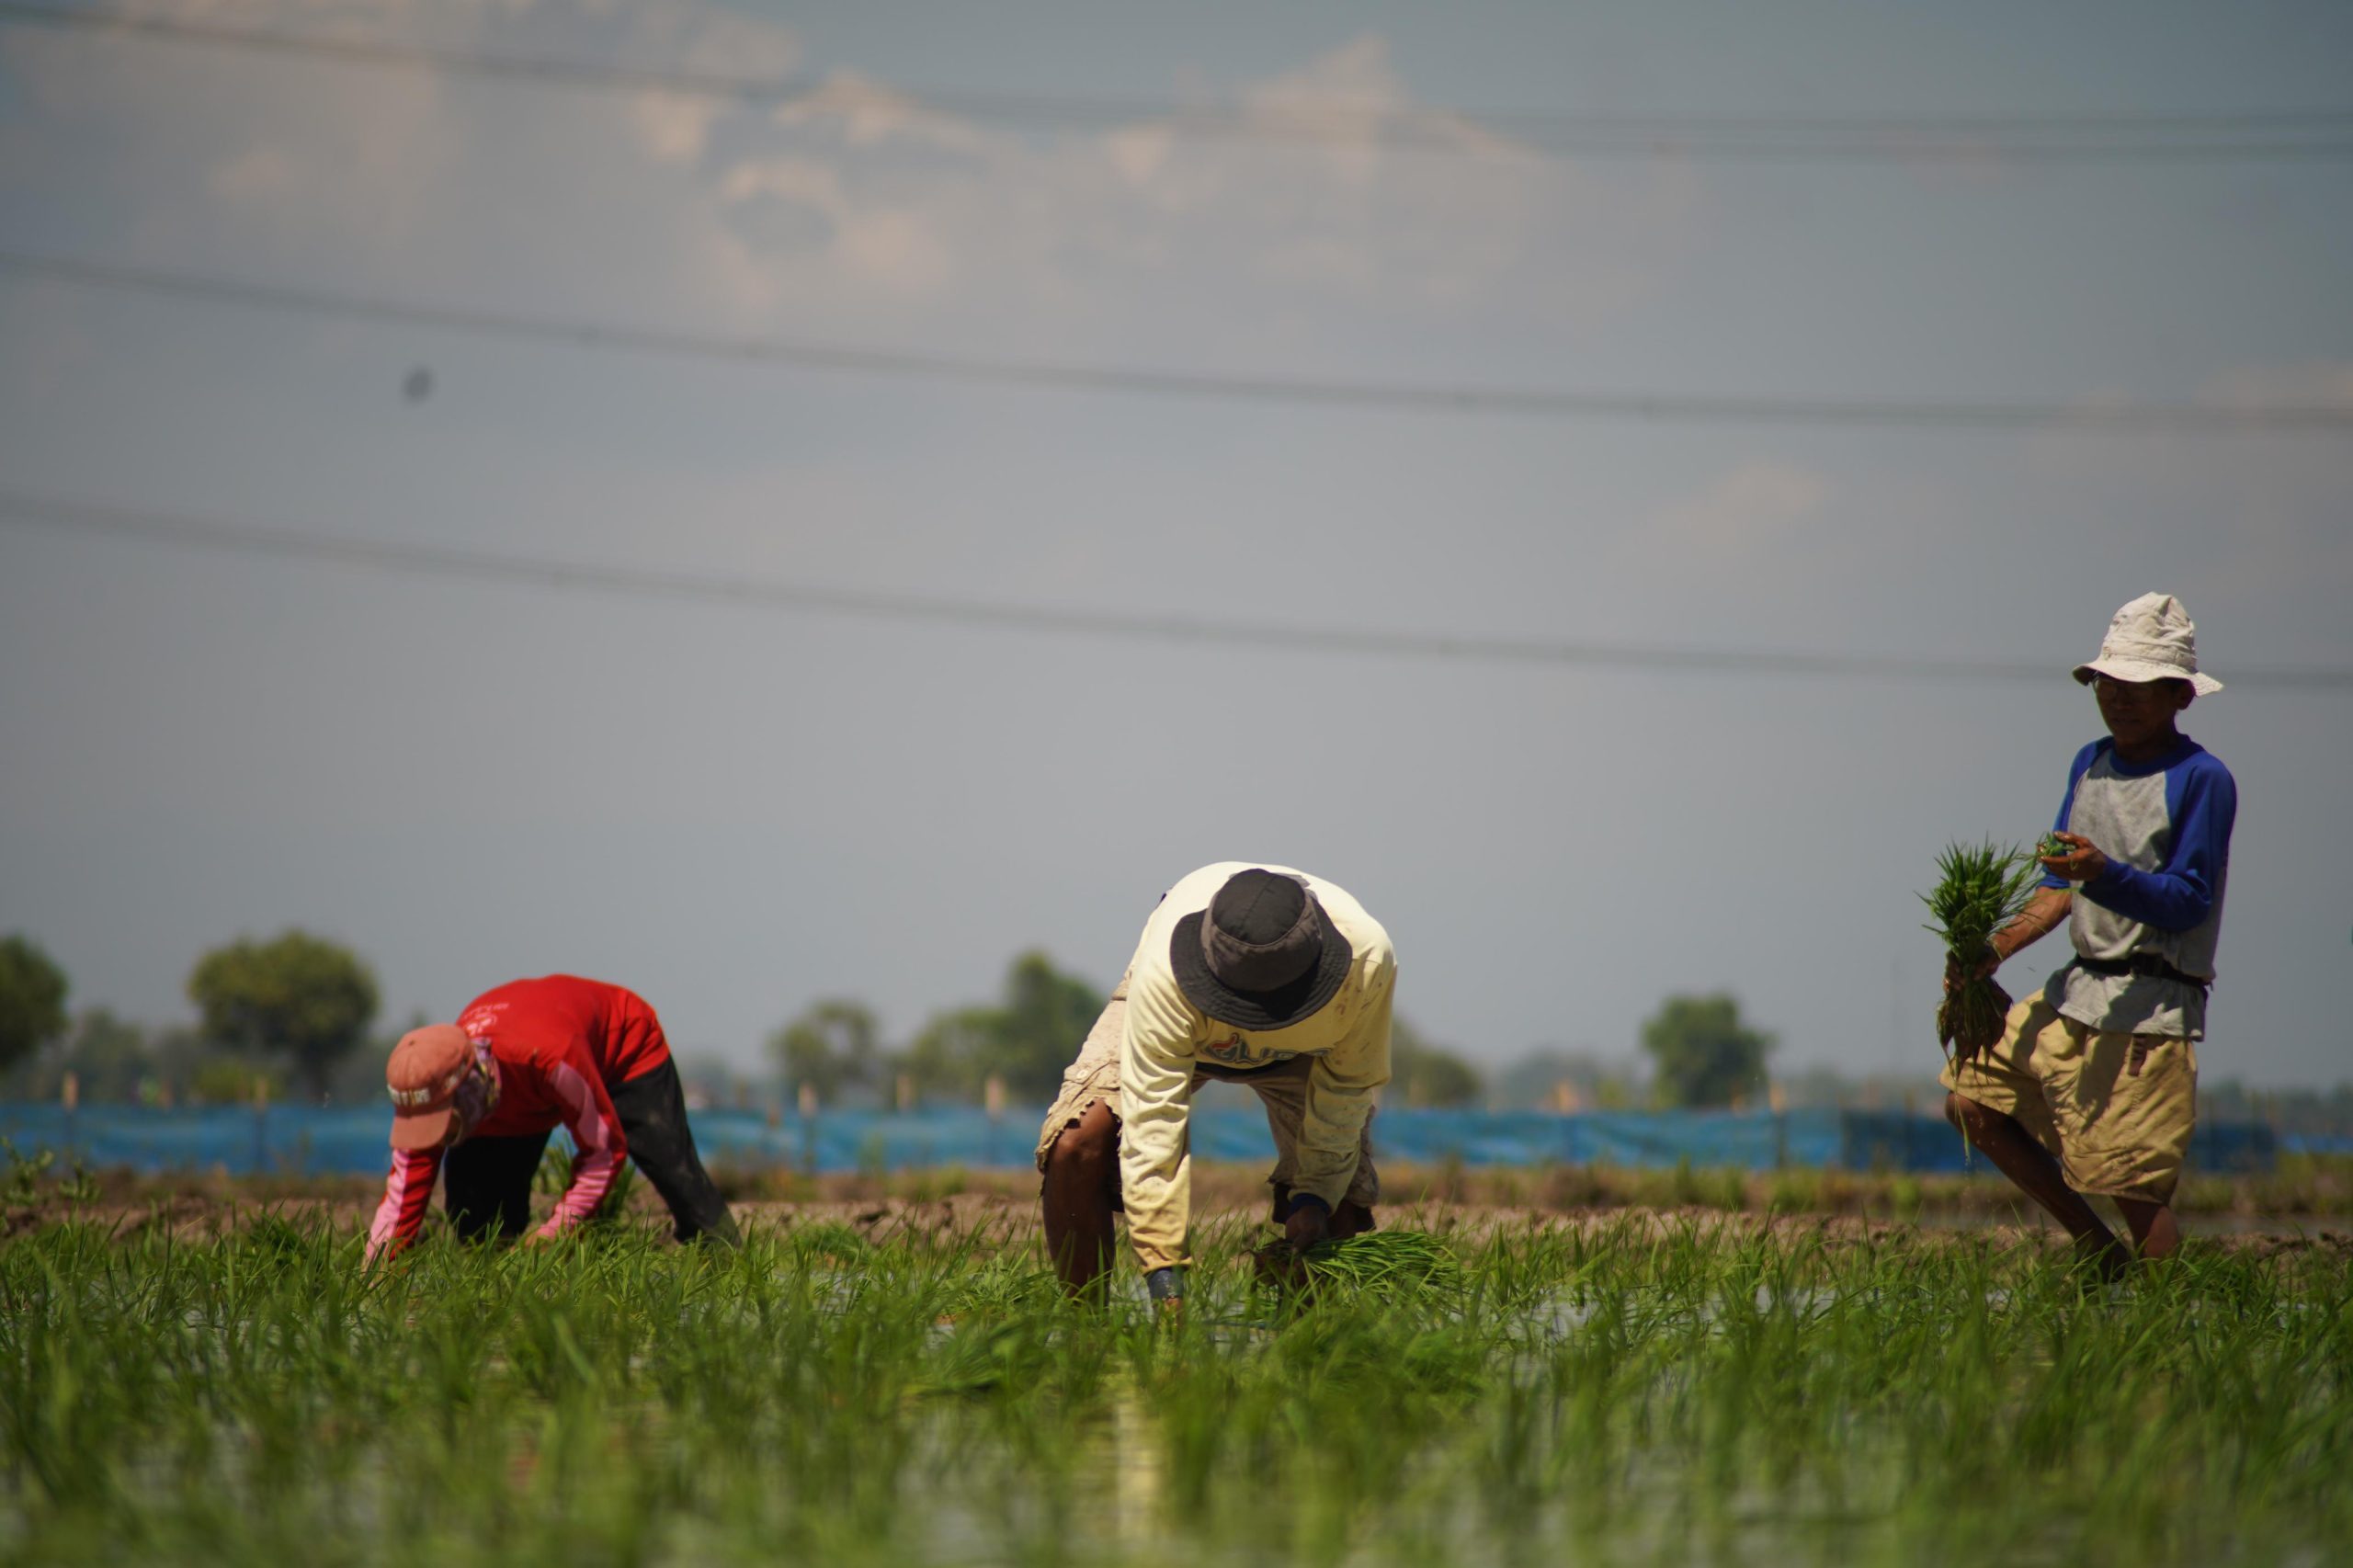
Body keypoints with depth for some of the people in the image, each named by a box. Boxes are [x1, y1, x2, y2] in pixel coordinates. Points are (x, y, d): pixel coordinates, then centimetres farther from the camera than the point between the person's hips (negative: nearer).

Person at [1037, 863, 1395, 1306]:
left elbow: (1347, 1085, -19)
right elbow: (1152, 1121, -42)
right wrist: (1163, 1270, -43)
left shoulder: (1368, 959, -39)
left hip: (1299, 1048, 2)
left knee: (1340, 1198, -16)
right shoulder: (1166, 973, -45)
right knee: (1077, 1142, -24)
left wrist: (1316, 1194, -22)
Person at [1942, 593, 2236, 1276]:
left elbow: (2188, 902, -15)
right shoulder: (2090, 764, 13)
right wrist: (1996, 949, 4)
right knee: (1972, 1101, 6)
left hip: (2151, 1009, -8)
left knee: (2136, 1184, -11)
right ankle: (2095, 1246, 16)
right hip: (2075, 992, 8)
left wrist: (2104, 873, -31)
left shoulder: (2203, 780, -9)